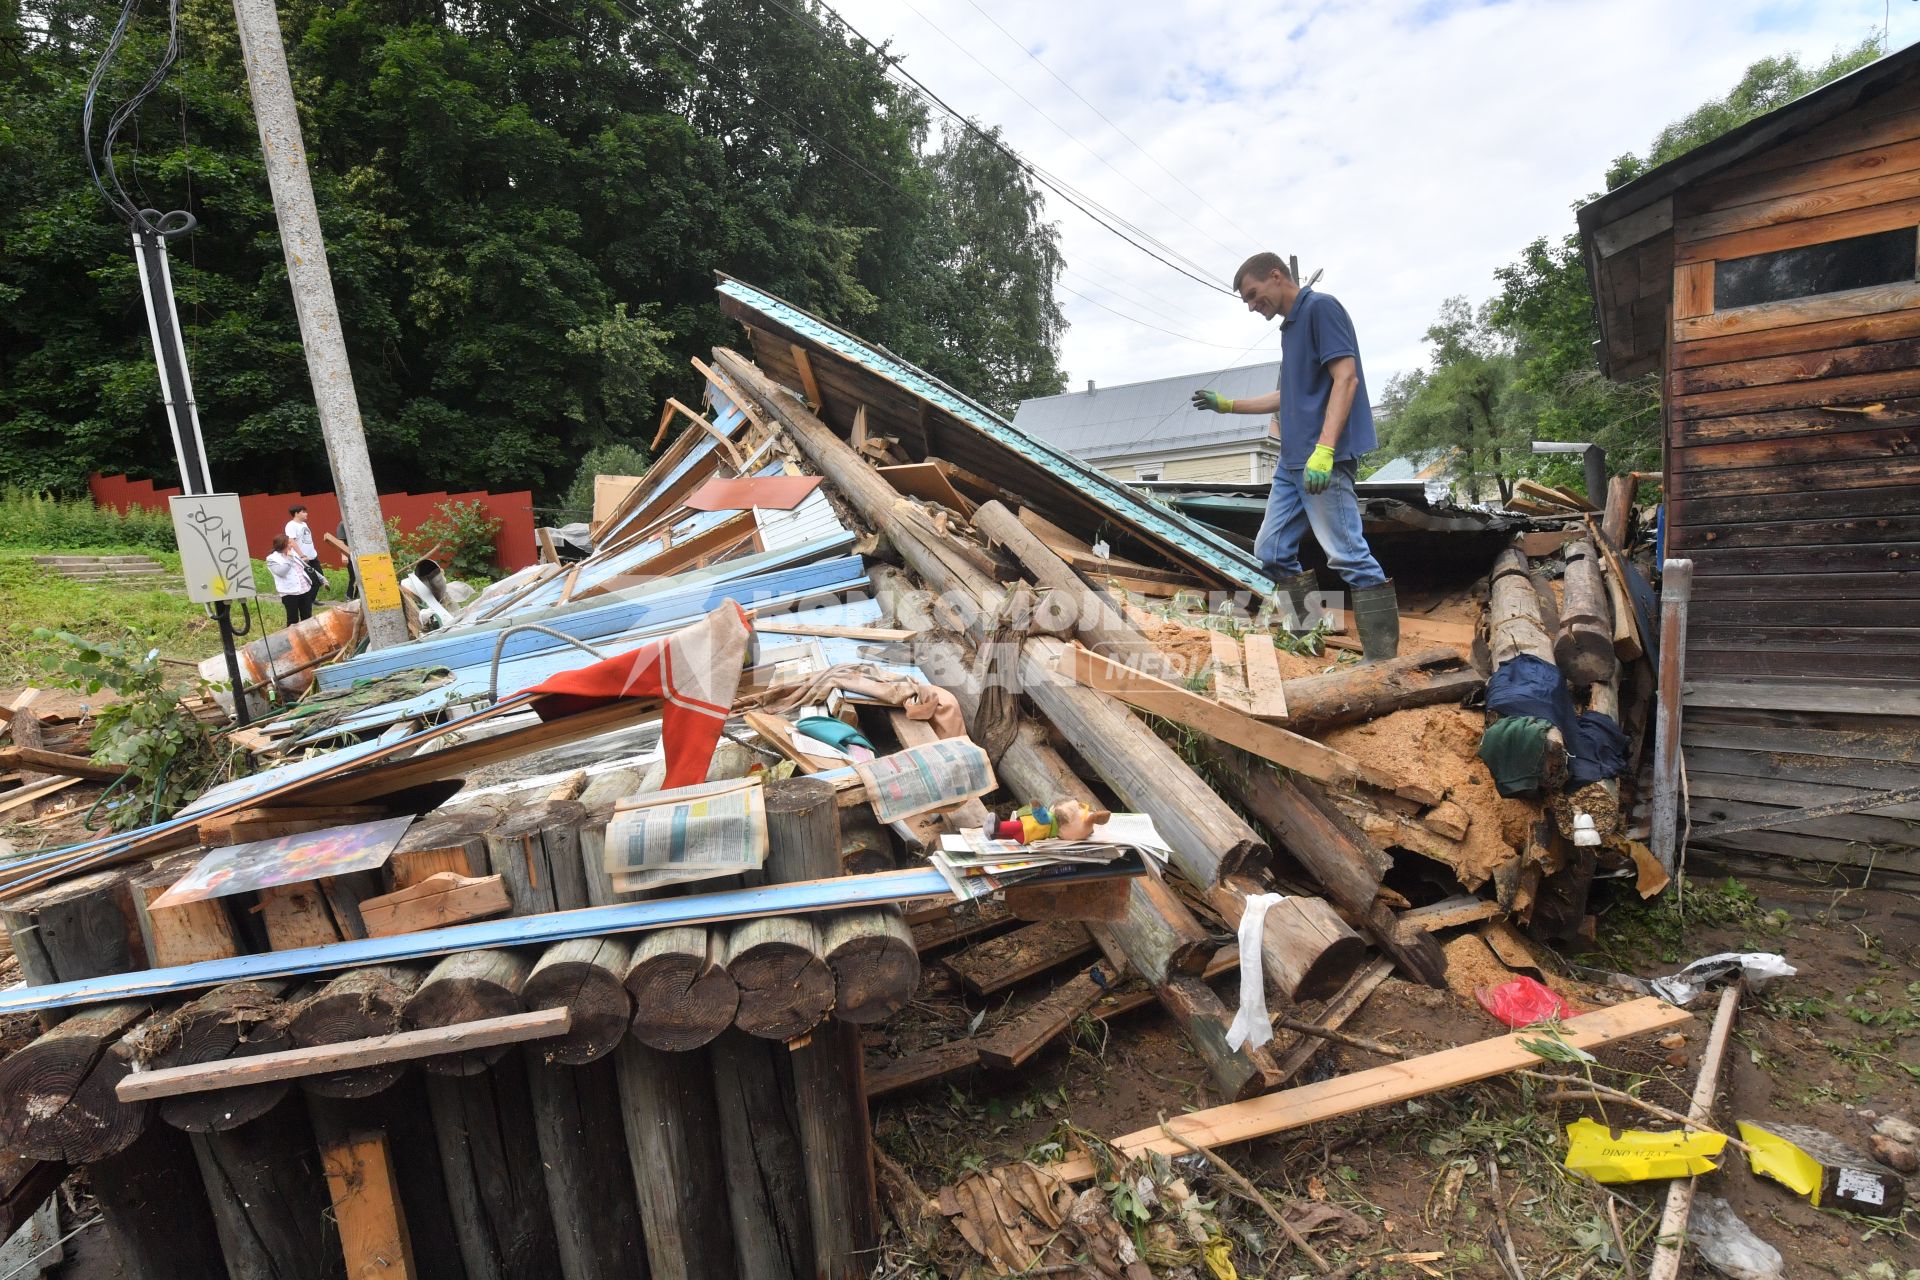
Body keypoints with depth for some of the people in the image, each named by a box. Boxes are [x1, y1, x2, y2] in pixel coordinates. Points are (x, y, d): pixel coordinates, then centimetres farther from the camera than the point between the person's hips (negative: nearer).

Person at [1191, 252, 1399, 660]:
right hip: (1292, 461, 10)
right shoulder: (1290, 326, 22)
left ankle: (1384, 661, -6)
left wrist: (1324, 450, -26)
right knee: (1271, 551, 10)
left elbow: (1346, 378, -16)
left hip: (1325, 460, -10)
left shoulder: (1321, 307, -5)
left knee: (1349, 556, -11)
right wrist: (1227, 405, 27)